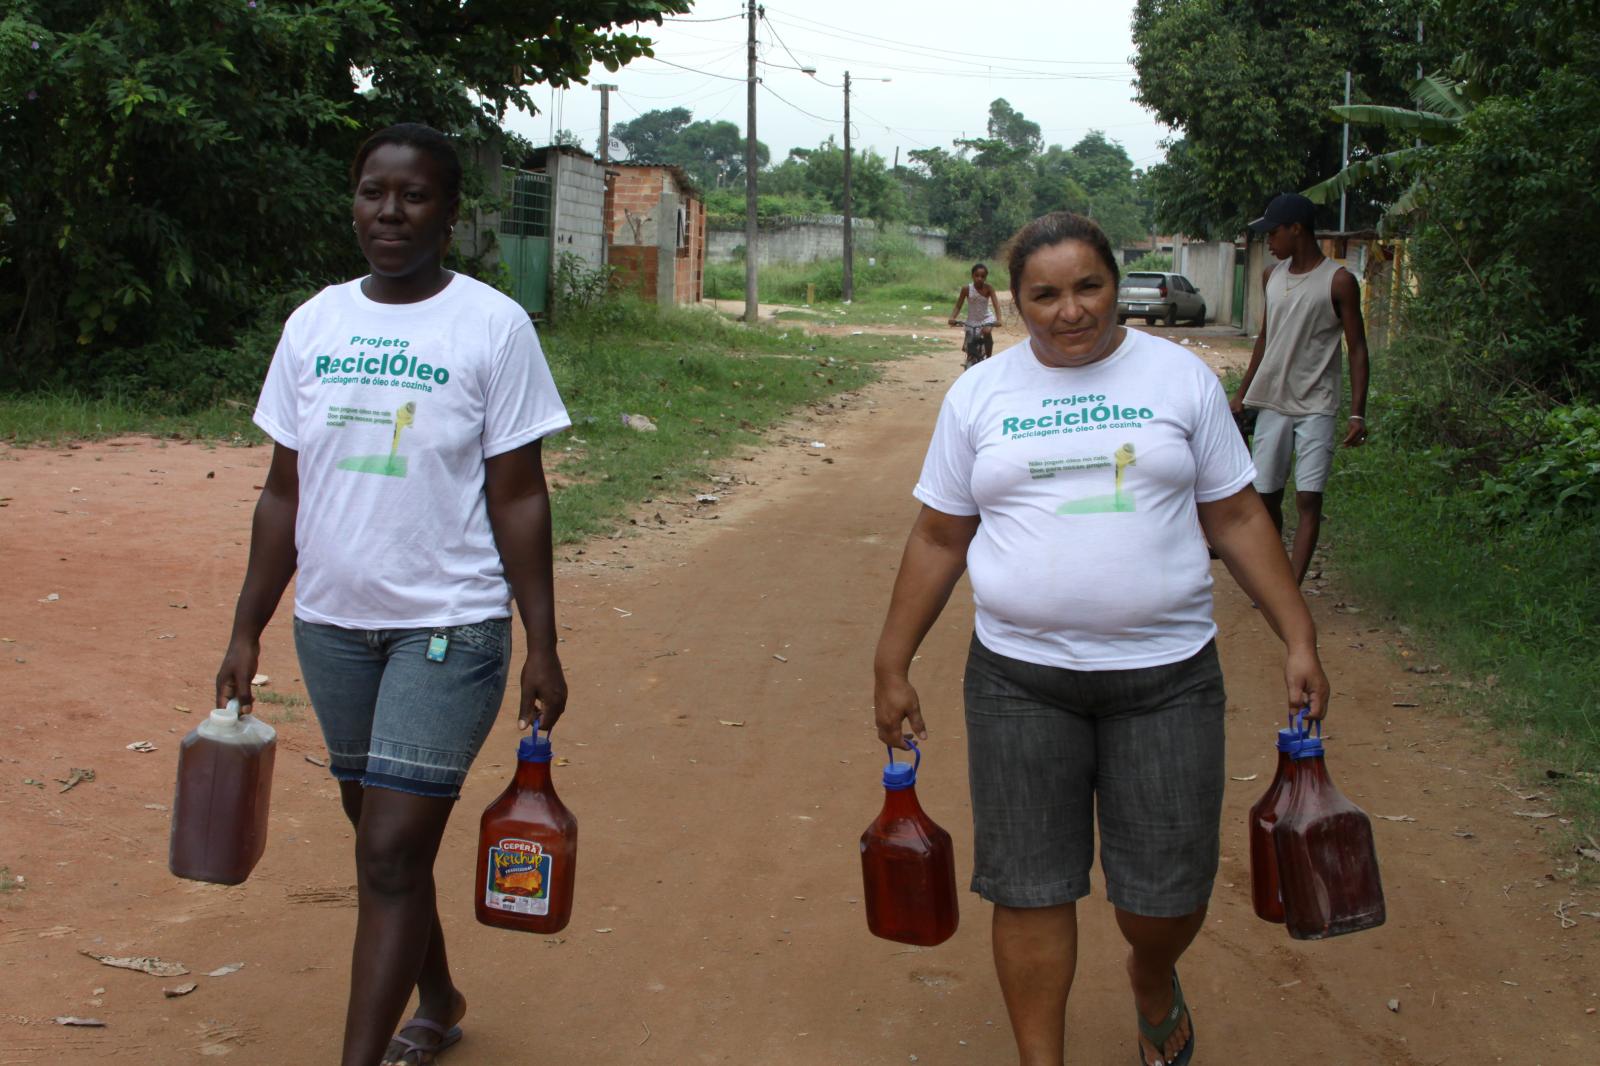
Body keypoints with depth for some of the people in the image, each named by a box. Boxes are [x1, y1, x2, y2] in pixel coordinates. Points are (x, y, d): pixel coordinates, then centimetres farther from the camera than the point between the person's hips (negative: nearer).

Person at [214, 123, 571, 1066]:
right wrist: (247, 631, 9)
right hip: (333, 619, 5)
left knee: (393, 851, -9)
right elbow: (286, 491, 10)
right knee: (382, 836, 17)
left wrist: (542, 648, -8)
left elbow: (519, 499, -6)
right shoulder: (315, 324, 6)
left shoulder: (492, 326, -6)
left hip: (450, 624, -5)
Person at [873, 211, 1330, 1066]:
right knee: (1030, 889, 4)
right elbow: (938, 539, 9)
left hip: (1166, 673, 0)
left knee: (1170, 892, 6)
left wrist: (1298, 638, 2)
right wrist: (891, 666, 8)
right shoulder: (979, 394, 5)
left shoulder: (1181, 377, 4)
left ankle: (1153, 981, 41)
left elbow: (1236, 518, 7)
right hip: (1019, 676, 0)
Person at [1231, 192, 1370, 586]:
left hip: (1315, 407, -6)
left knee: (1308, 498, -9)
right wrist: (1242, 393, 20)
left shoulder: (1338, 281, -9)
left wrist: (1358, 413, -14)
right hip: (1272, 402, 6)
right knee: (1266, 495, 8)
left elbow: (1357, 349, -7)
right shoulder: (1272, 276, 9)